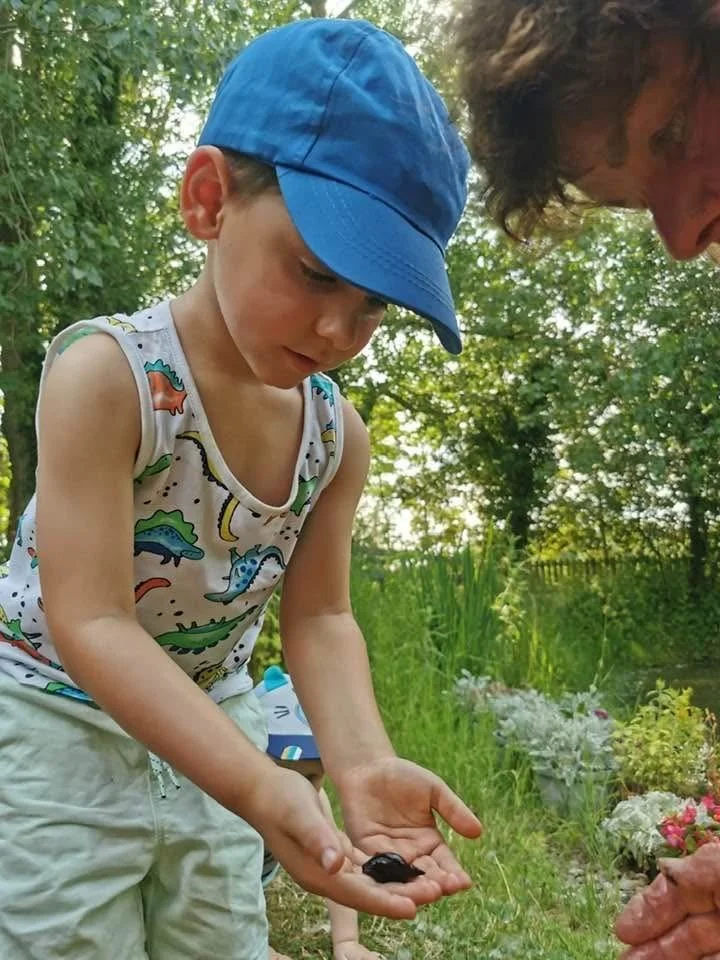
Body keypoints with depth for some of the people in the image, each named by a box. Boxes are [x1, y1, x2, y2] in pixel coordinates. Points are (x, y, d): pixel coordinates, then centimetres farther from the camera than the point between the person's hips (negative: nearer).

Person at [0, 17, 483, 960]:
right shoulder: (106, 375, -26)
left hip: (209, 735, 6)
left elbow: (318, 617, -6)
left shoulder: (339, 434, -8)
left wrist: (365, 764, -25)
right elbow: (90, 621, -30)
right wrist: (259, 787, -41)